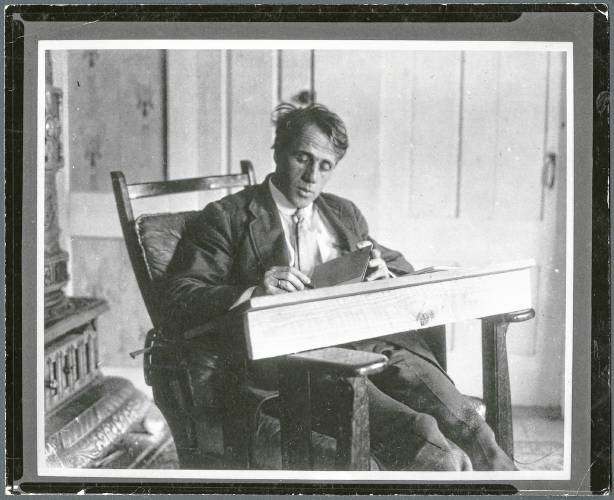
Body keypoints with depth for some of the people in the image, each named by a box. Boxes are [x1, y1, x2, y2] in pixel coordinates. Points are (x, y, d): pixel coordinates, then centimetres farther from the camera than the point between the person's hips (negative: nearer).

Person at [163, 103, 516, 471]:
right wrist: (254, 291, -19)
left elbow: (403, 270, 30)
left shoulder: (344, 214, 28)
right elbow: (180, 299, 1)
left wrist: (381, 274, 3)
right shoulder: (228, 217, 11)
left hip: (365, 336, 4)